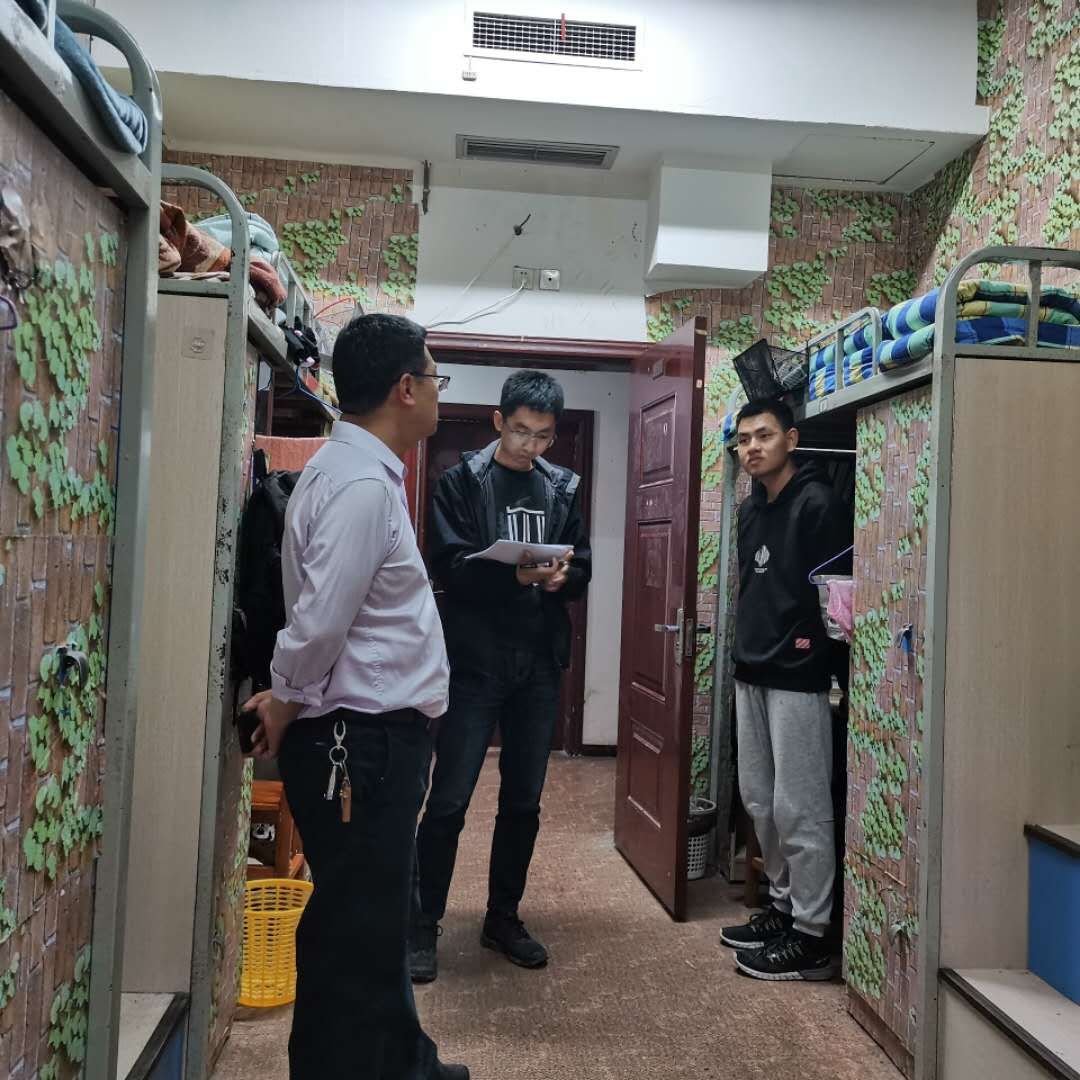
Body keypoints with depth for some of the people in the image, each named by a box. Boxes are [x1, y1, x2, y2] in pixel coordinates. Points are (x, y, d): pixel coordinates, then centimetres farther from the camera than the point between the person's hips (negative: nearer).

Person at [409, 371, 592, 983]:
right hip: (475, 662, -4)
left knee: (524, 803, 13)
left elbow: (583, 572, 8)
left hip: (539, 666, 4)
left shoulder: (563, 488, 10)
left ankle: (504, 918, 29)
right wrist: (517, 576, -28)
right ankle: (424, 926, 17)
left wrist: (560, 576, -14)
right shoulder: (462, 482, -2)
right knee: (449, 802, 0)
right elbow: (452, 567, -12)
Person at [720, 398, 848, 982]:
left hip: (797, 679, -8)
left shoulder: (817, 503, -11)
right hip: (751, 675, 9)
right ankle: (783, 907, 30)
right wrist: (746, 648, 14)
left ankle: (811, 936, 11)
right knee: (759, 800, 15)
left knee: (799, 809, -2)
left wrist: (814, 655, -18)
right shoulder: (750, 508, 13)